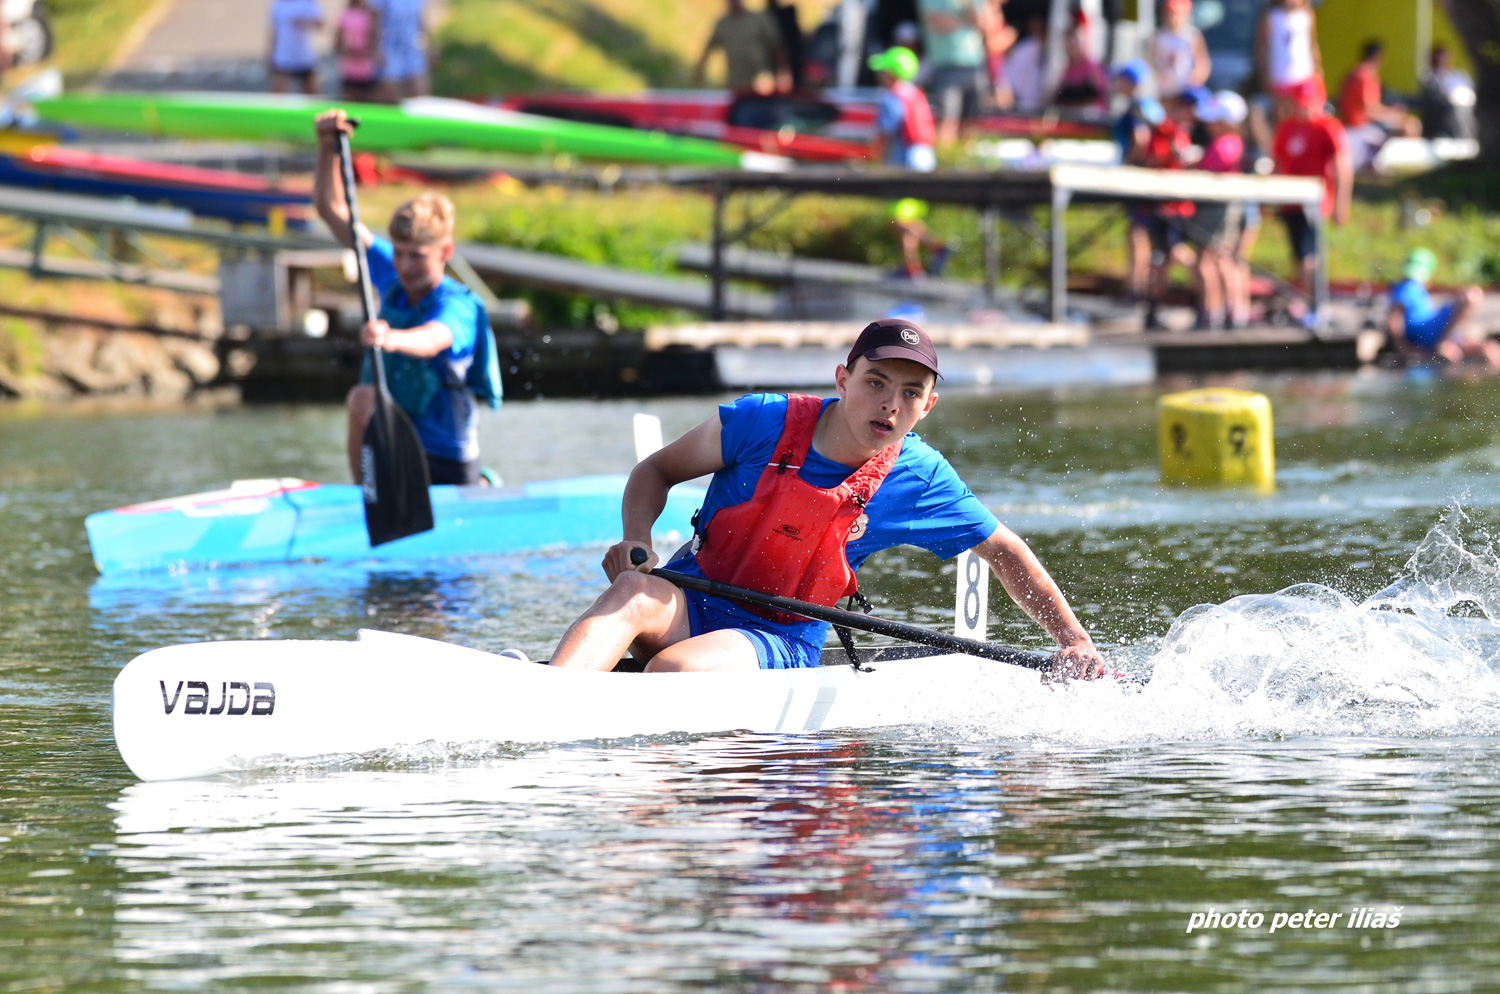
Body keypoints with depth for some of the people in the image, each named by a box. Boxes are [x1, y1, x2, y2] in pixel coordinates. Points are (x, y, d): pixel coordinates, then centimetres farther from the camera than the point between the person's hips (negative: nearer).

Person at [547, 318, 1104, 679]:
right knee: (634, 591, -37)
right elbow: (657, 470, 5)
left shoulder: (919, 481, -4)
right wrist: (637, 540, -14)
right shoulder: (764, 422, -7)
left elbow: (1004, 552, 8)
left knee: (674, 670, -35)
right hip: (691, 602, 0)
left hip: (782, 641, 0)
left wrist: (1074, 641, 1)